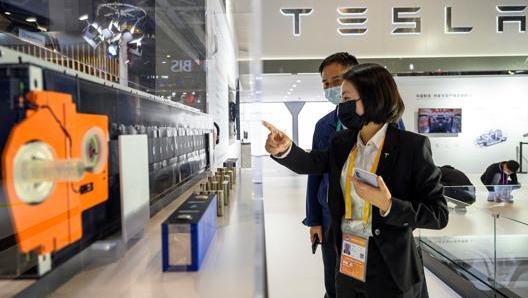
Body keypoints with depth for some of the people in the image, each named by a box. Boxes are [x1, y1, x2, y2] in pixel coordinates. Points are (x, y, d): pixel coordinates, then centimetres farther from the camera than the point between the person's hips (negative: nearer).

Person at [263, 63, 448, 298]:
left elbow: (439, 214, -14)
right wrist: (285, 149, -25)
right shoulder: (342, 142, 4)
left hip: (391, 270, -5)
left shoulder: (412, 146, -14)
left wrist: (388, 205, -27)